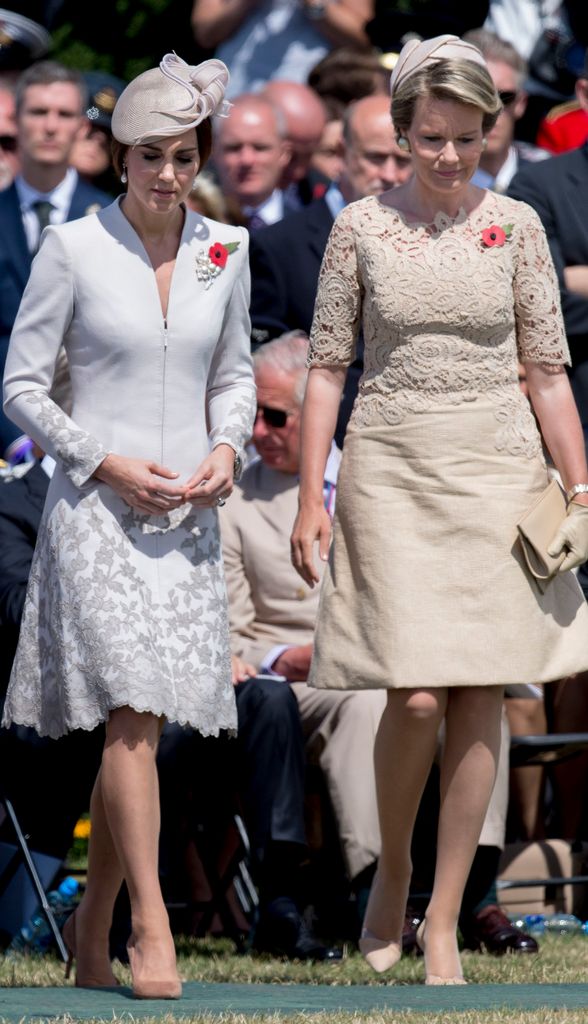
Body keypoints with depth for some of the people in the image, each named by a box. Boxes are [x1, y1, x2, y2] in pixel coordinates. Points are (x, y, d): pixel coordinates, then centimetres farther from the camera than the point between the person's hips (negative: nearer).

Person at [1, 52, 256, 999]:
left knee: (141, 725, 7)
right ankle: (151, 924, -16)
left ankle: (92, 923, 20)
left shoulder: (224, 252, 7)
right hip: (98, 506, -4)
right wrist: (106, 463, -11)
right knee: (133, 712, -16)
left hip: (188, 515, 4)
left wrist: (226, 450, -1)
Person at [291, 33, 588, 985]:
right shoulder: (361, 227, 0)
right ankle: (392, 868, 16)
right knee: (417, 699, -11)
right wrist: (310, 500, -2)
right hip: (393, 473, -1)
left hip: (497, 475, 2)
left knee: (481, 701, 0)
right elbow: (326, 368, 3)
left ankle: (443, 920, 9)